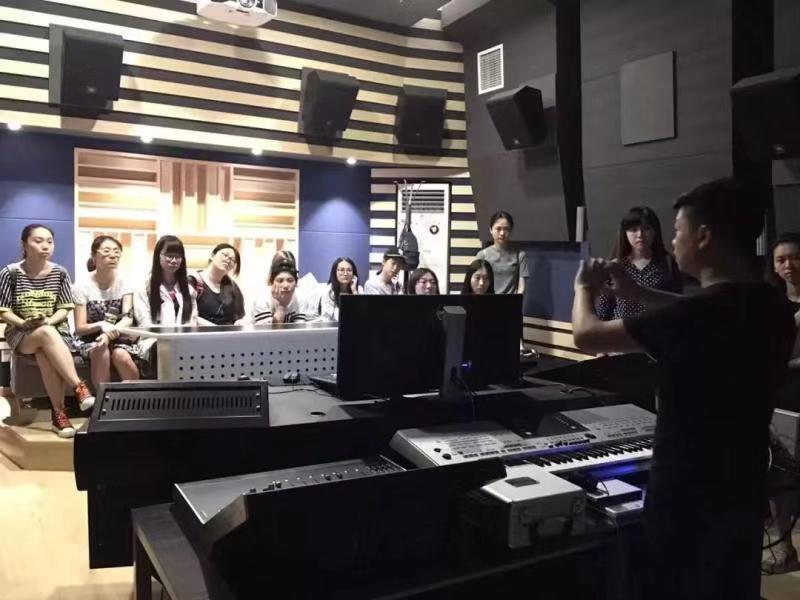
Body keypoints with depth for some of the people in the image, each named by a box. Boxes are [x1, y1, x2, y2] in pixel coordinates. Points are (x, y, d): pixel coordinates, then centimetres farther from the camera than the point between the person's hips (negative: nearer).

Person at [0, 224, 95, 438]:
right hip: (20, 333, -1)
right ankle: (79, 387, -39)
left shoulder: (60, 273, 2)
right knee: (47, 334, -37)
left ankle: (59, 413, -29)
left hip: (55, 330, 1)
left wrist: (49, 321, -18)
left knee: (45, 354, -35)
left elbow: (65, 309, 2)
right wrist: (24, 323, -20)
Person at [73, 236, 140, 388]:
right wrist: (101, 325, -31)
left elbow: (128, 318, -14)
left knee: (120, 355, -32)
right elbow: (80, 328, -10)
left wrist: (110, 334, -33)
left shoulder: (124, 283, -2)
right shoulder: (82, 286, -8)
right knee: (101, 351, -34)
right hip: (91, 338, -1)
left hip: (118, 337, 1)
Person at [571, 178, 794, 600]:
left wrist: (584, 289, 2)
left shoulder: (694, 316, -28)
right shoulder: (772, 307, -2)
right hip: (744, 494, 7)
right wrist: (637, 294, 15)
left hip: (689, 499, -7)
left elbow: (587, 336, -17)